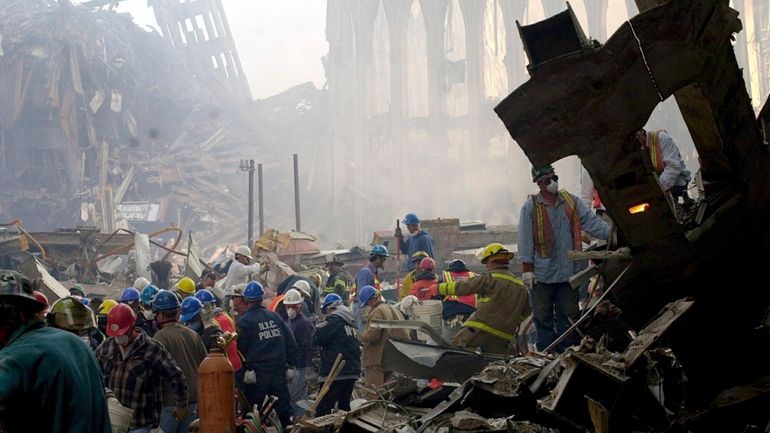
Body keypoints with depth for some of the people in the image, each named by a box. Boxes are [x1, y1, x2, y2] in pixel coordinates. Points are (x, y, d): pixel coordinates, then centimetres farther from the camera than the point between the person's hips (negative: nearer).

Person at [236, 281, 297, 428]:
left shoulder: (244, 321, -6)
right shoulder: (275, 317, 6)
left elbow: (240, 348, -7)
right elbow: (291, 343, 7)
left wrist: (247, 368, 6)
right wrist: (290, 365, 14)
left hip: (256, 373, -4)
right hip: (279, 372, 4)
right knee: (284, 411, 10)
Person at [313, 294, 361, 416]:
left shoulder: (334, 320, -10)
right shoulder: (352, 323, 15)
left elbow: (316, 339, -12)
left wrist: (321, 324, 2)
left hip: (335, 372, -8)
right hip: (353, 372, 8)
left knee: (323, 408, -8)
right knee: (344, 405, 16)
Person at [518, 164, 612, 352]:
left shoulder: (571, 201, 7)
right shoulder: (531, 207, -2)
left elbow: (592, 222, 2)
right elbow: (525, 240, -3)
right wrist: (527, 269, -8)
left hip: (569, 270, 3)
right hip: (542, 272, -3)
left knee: (569, 315, 9)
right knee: (543, 316, 4)